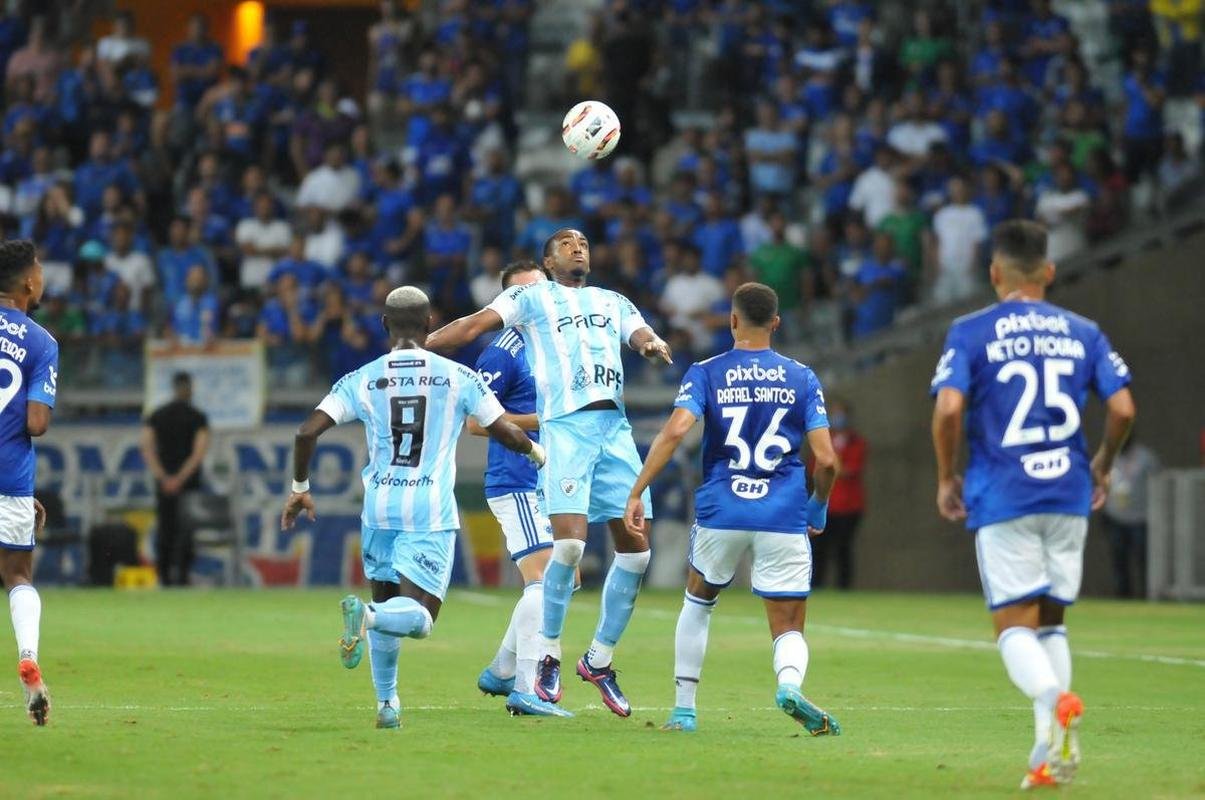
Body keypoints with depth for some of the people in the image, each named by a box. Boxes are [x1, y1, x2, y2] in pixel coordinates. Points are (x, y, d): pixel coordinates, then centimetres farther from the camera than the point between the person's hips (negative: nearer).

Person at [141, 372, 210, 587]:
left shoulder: (156, 416, 5)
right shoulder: (198, 417, -3)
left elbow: (147, 448, -6)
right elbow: (200, 451, -15)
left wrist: (162, 477, -12)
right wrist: (180, 478, -16)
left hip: (164, 483, 3)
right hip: (189, 482, -3)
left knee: (165, 531, 7)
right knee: (186, 531, -1)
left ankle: (164, 577, 4)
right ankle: (181, 575, -11)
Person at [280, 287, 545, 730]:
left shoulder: (361, 380, 4)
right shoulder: (457, 377, 1)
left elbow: (308, 431, -3)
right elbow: (505, 431, 5)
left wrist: (300, 488, 11)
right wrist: (536, 452, 27)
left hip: (379, 509, 3)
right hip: (430, 513, -3)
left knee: (388, 604, 20)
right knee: (418, 617, -4)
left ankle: (386, 702, 14)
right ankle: (367, 614, -35)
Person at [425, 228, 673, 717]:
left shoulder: (615, 303, 25)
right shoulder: (532, 298, 13)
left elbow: (643, 336, 12)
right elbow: (473, 326, 4)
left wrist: (654, 345, -13)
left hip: (615, 428, 5)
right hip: (565, 425, -5)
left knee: (636, 547, 0)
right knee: (570, 540, -20)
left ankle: (600, 659, 14)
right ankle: (550, 655, -4)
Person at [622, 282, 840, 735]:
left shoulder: (706, 374, 2)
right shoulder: (802, 379, 5)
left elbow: (675, 431, -14)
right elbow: (825, 459, -1)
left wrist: (637, 493, -12)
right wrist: (819, 508, 17)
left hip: (721, 512, 0)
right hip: (784, 519, 0)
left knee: (698, 601, 26)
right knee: (789, 629, 4)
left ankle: (684, 709, 22)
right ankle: (789, 684, -30)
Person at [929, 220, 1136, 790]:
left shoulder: (971, 332, -2)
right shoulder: (1083, 333, 8)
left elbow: (949, 407, -14)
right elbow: (1122, 407, 0)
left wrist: (946, 476, 0)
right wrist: (1102, 466, 17)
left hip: (1002, 497, -3)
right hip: (1068, 493, 3)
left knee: (1014, 624, -1)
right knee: (1051, 620, 14)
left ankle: (1054, 700, -31)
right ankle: (1052, 753, 5)